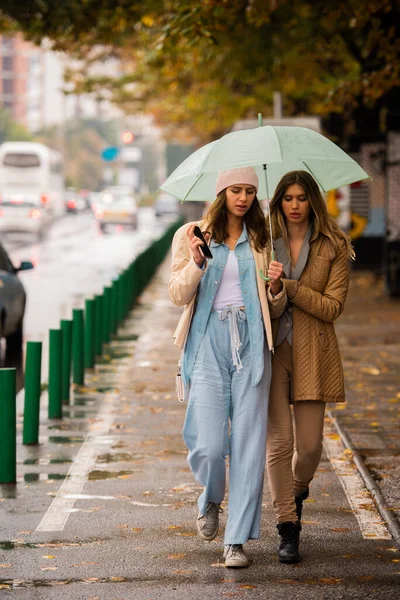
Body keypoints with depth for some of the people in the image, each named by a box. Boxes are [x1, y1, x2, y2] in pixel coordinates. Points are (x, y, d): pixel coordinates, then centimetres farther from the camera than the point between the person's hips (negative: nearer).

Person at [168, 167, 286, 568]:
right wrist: (196, 263, -15)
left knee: (249, 442, -4)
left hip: (251, 343, 2)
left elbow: (275, 310, 17)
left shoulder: (260, 240, 14)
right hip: (209, 342, -2)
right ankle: (211, 500, 26)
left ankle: (237, 540, 2)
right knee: (208, 444, -9)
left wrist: (276, 286, -5)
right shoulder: (192, 236, 8)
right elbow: (178, 295, 1)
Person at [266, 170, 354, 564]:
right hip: (271, 349, 1)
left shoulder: (333, 248, 2)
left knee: (309, 443, 0)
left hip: (312, 353, 0)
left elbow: (333, 306, -5)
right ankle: (288, 529, 2)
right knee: (279, 441, -5)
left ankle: (299, 488, 35)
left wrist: (289, 287, -14)